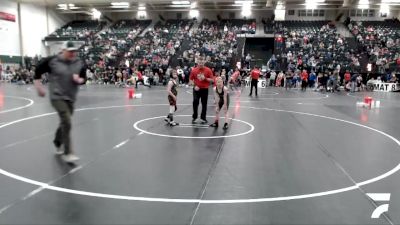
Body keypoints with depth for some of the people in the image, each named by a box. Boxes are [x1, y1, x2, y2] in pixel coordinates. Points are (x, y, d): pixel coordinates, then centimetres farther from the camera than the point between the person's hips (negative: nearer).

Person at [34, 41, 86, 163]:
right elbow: (38, 70, 3)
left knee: (64, 123, 18)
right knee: (67, 122, -18)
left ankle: (58, 144, 44)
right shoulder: (52, 61, -9)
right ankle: (68, 153, -11)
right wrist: (39, 86, 1)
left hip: (70, 97, 6)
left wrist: (79, 80, -14)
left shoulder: (79, 63, 2)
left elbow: (83, 78, 9)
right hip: (57, 96, -5)